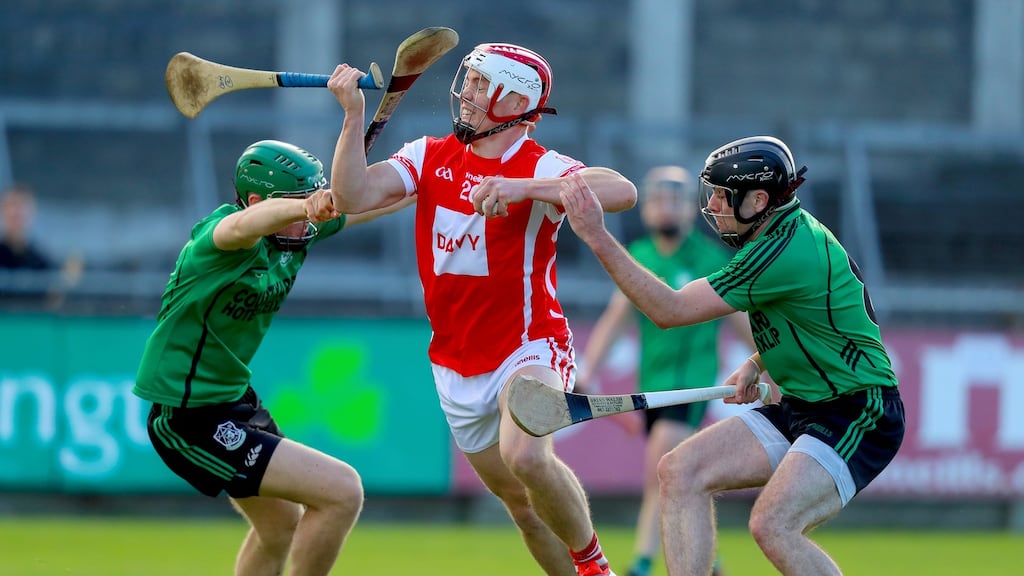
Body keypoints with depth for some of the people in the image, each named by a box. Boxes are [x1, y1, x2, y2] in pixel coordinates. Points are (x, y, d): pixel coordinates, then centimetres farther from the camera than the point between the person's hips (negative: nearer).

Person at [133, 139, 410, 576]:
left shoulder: (297, 230, -3)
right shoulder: (226, 235, -27)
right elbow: (244, 226, -52)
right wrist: (306, 207, -71)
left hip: (235, 395, 11)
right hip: (192, 421, -11)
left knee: (281, 525, 29)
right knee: (342, 492, -17)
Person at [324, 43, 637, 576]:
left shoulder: (541, 169, -14)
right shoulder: (431, 157, 2)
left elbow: (622, 192, -33)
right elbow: (353, 197, -10)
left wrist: (523, 187, -41)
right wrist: (354, 115, -21)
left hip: (529, 346, -6)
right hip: (456, 365, 6)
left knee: (525, 456, -31)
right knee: (520, 500, 12)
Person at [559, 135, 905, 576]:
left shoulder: (785, 254, -24)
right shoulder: (790, 233, 7)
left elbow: (669, 310, -22)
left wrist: (597, 237, -23)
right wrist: (756, 364, 13)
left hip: (859, 417, -10)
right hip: (801, 408, 10)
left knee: (773, 525, -28)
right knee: (681, 470, -2)